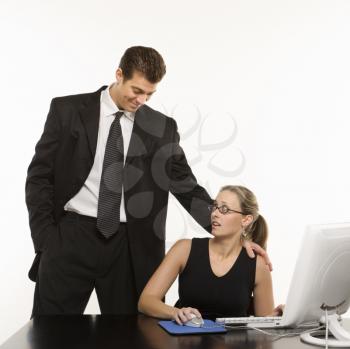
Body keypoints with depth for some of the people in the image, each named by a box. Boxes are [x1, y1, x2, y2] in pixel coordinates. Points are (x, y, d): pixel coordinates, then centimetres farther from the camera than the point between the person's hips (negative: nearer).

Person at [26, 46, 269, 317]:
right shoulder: (68, 111, 2)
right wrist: (47, 239, -6)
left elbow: (187, 188, 6)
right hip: (70, 236, -1)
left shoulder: (162, 128, 5)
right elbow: (40, 176, 3)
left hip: (130, 246, 1)